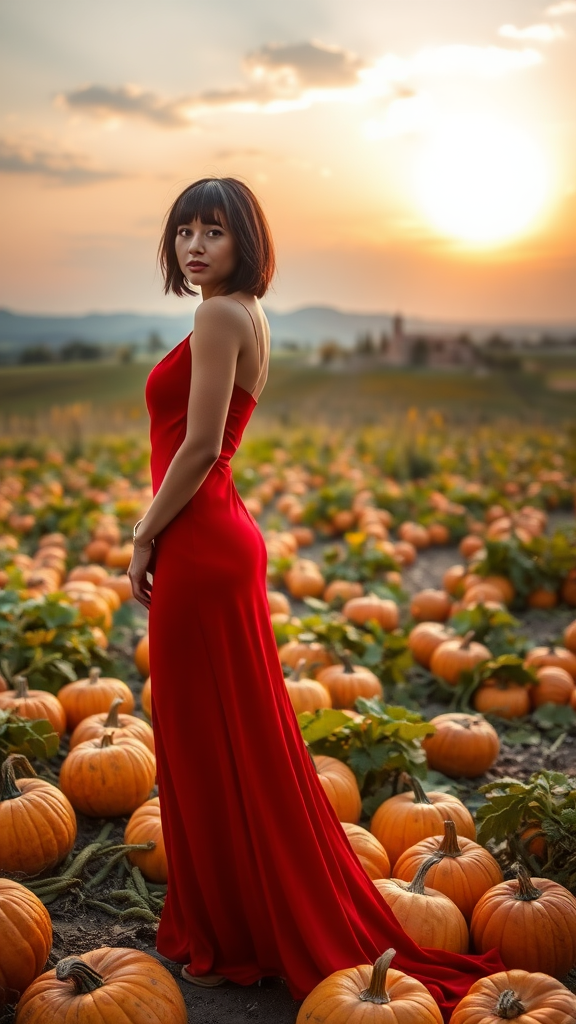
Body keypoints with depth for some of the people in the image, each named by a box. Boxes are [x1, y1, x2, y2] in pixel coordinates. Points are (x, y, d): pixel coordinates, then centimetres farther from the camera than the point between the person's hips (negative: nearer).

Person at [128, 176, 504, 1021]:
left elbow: (199, 448, -20)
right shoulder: (245, 316, 16)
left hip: (200, 547, -10)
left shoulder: (220, 316, -14)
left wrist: (144, 539, -10)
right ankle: (231, 921, 33)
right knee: (236, 740, 17)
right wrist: (159, 534, 16)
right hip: (219, 536, 10)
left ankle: (232, 936, 18)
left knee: (213, 741, 2)